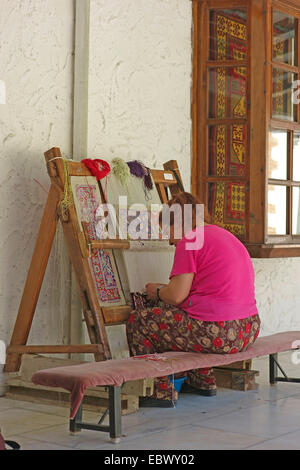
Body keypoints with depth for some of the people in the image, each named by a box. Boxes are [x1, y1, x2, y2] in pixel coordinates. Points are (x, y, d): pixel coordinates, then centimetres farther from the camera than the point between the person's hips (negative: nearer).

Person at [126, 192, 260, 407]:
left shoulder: (190, 239, -8)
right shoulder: (225, 235, 19)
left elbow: (177, 296, -13)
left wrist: (157, 291, 10)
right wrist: (167, 289, 24)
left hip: (217, 334, -9)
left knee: (138, 321, 5)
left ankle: (163, 392, 7)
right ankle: (203, 382, 37)